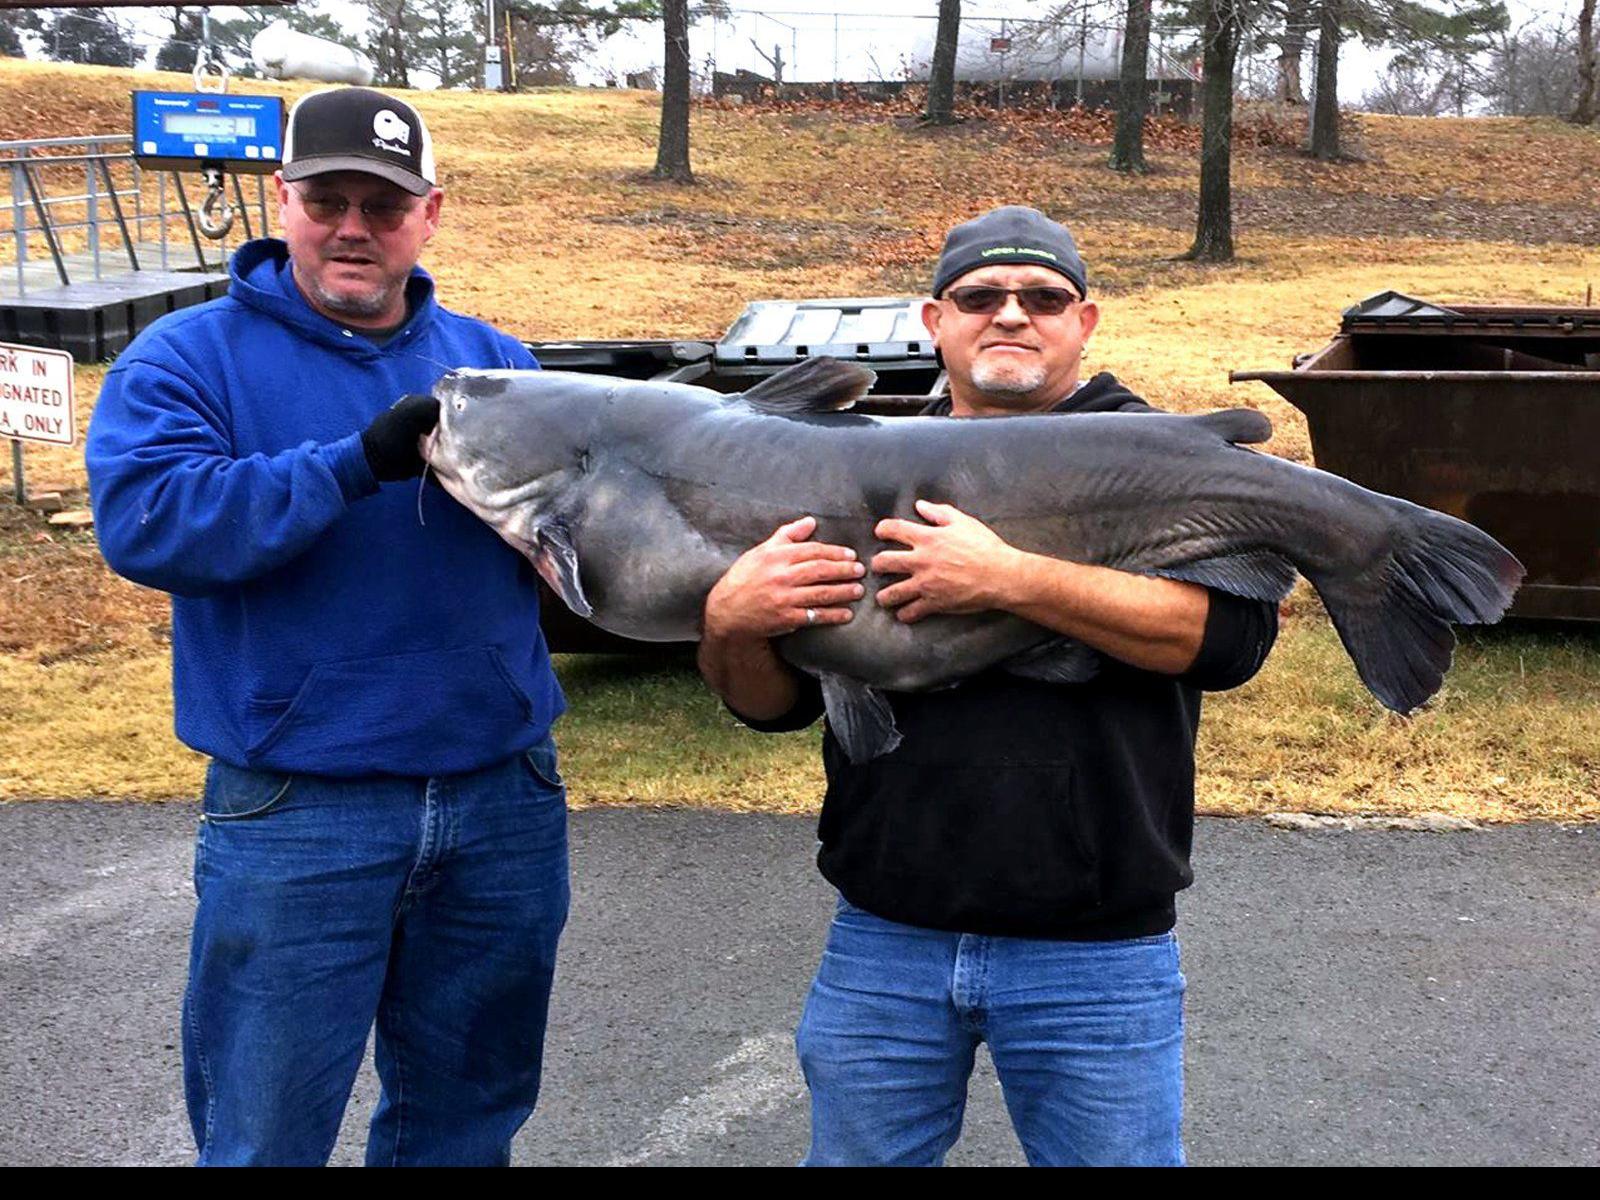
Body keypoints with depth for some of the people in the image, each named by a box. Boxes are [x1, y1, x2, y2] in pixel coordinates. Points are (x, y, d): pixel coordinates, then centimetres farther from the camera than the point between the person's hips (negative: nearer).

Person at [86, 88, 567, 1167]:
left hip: (506, 796, 4)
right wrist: (360, 460, -25)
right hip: (298, 816, -3)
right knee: (266, 1131, 8)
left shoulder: (493, 361, 9)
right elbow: (143, 523, -19)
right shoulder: (190, 356, -3)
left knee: (468, 1116, 20)